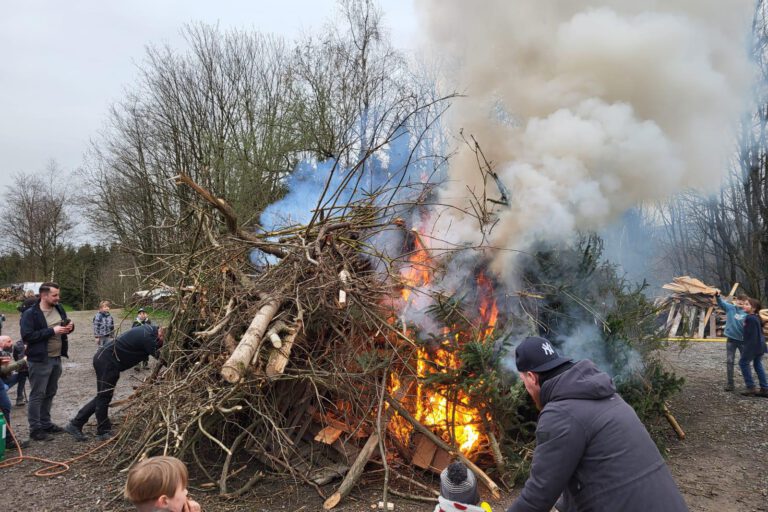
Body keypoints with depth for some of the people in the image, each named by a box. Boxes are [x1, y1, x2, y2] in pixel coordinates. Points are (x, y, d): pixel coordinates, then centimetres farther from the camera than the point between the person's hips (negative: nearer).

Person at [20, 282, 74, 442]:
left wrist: (70, 327, -4)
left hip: (56, 358, 7)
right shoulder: (30, 313, -14)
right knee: (37, 395, 1)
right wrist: (52, 331, -24)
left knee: (50, 393, 17)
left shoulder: (58, 309, 6)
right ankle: (35, 429, 9)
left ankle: (46, 424, 29)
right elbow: (27, 336, -20)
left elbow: (65, 325, 21)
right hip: (40, 360, -7)